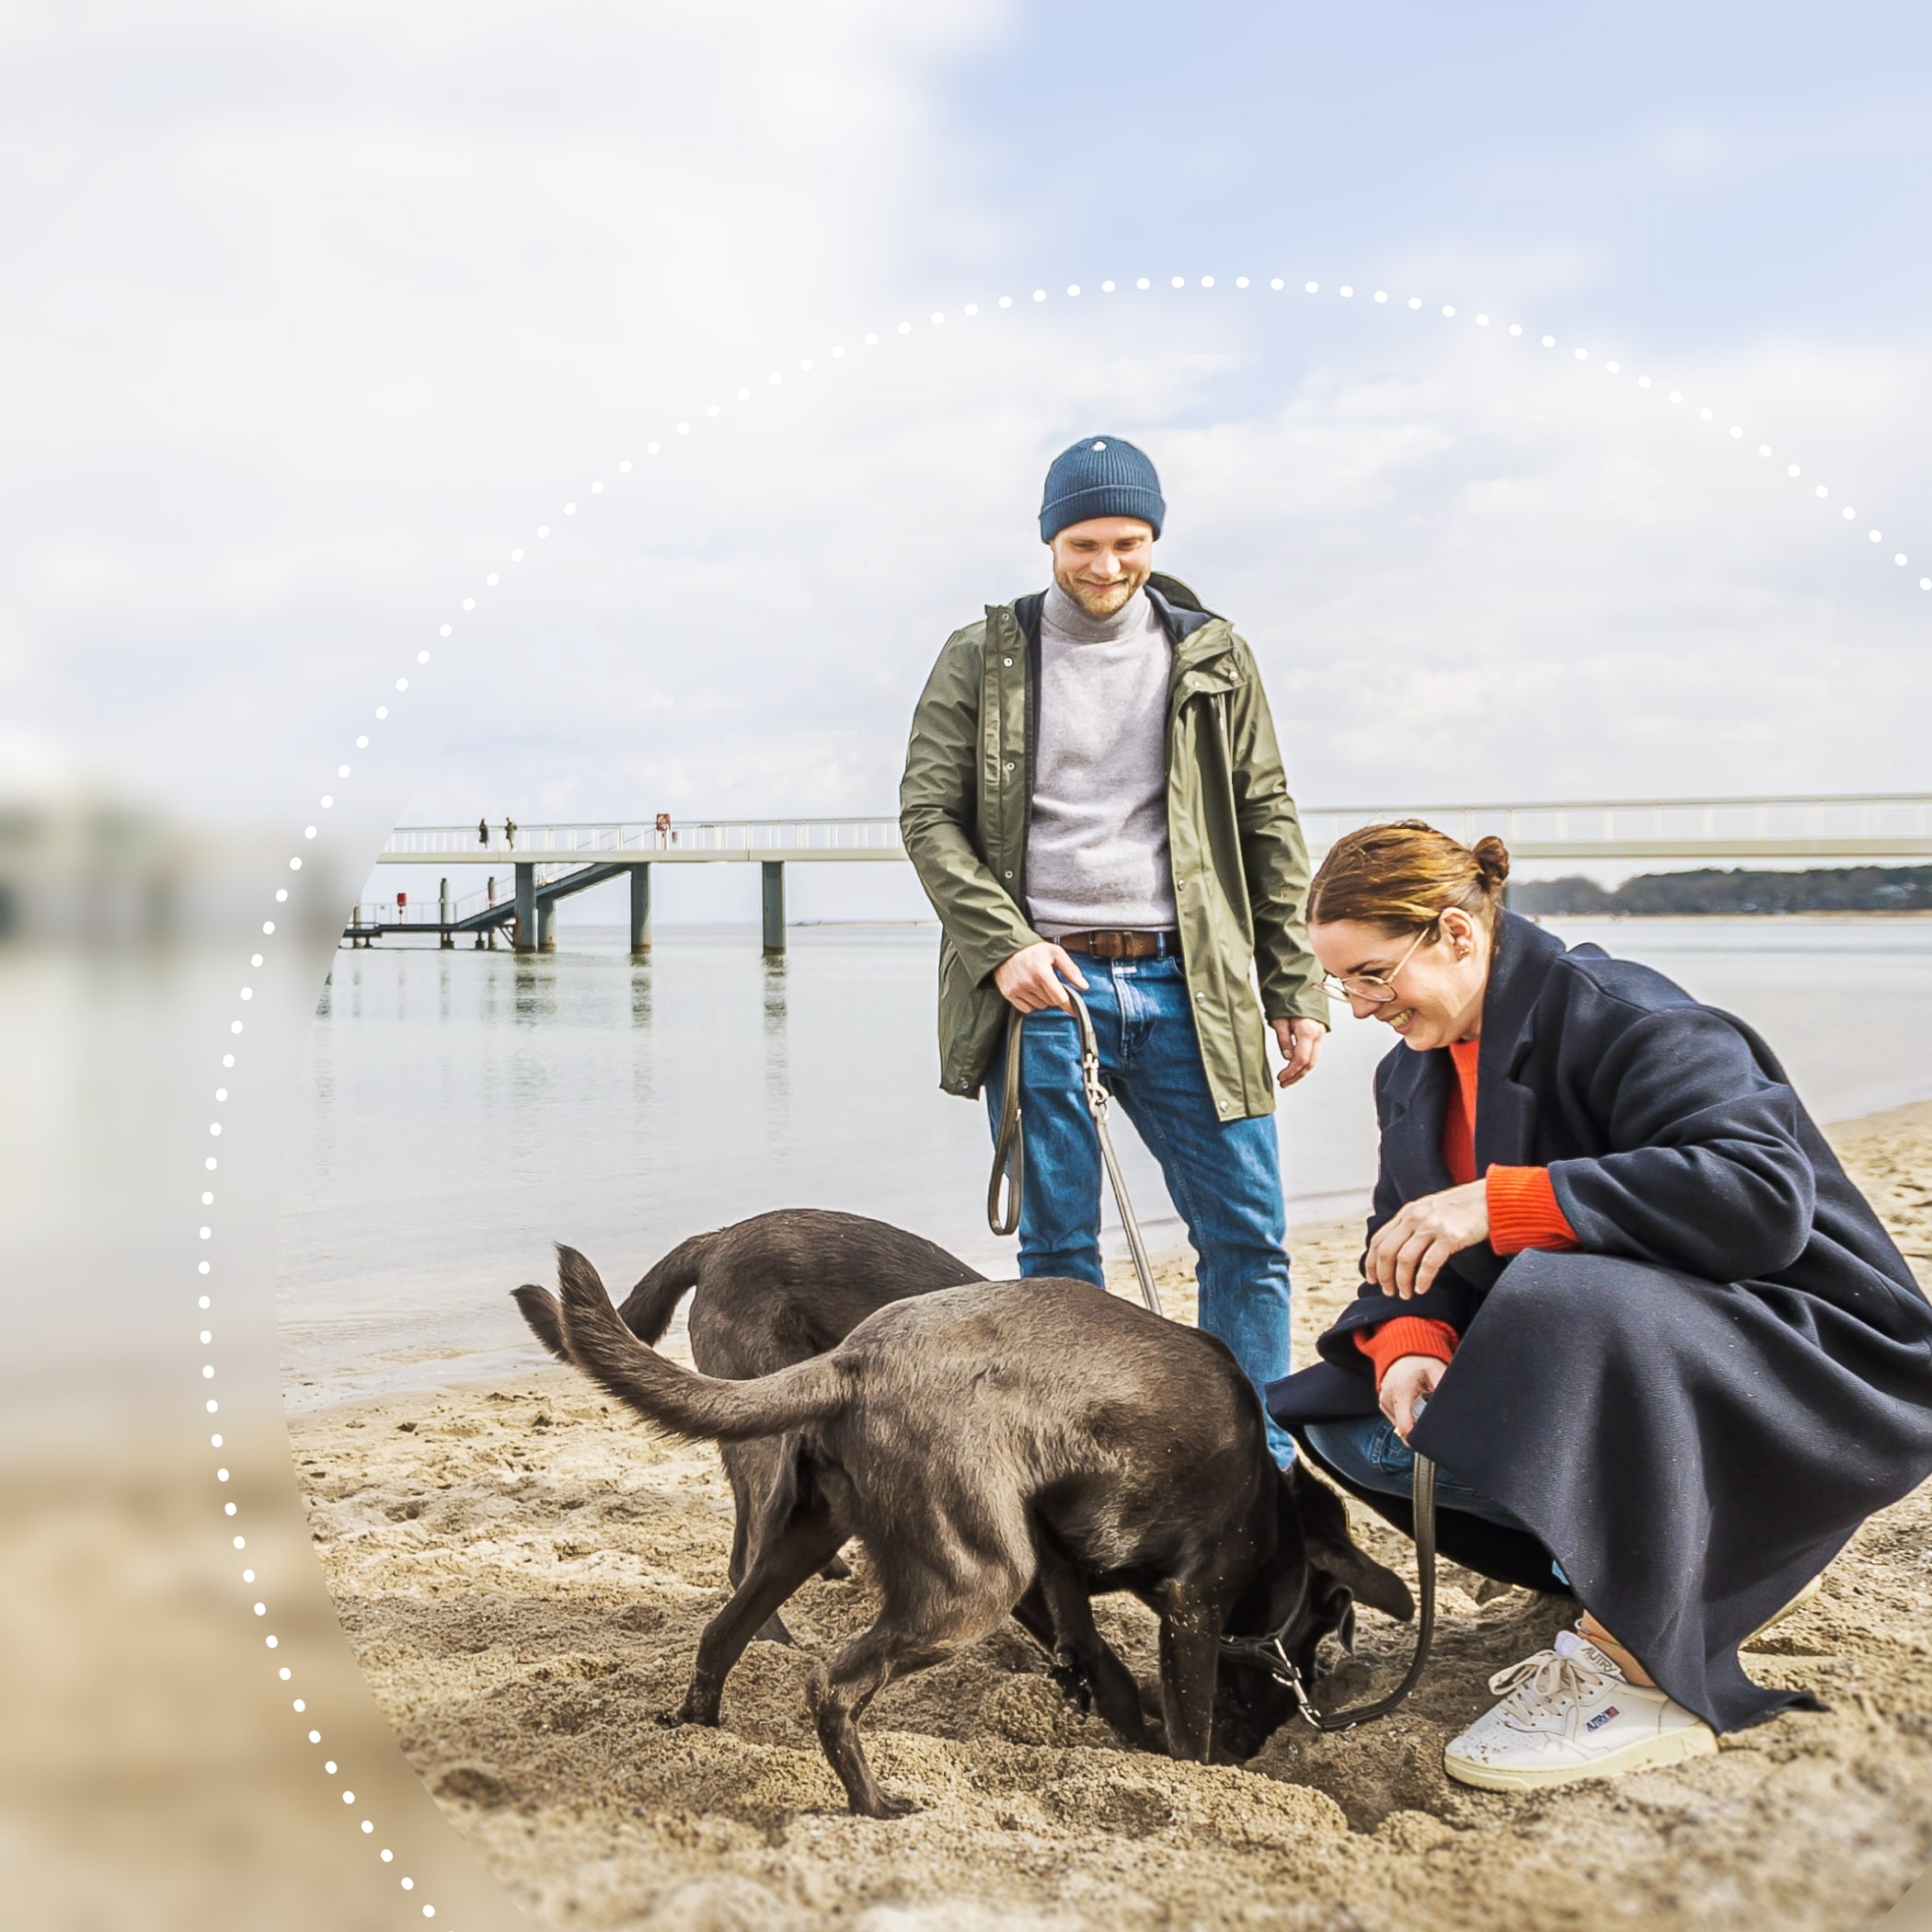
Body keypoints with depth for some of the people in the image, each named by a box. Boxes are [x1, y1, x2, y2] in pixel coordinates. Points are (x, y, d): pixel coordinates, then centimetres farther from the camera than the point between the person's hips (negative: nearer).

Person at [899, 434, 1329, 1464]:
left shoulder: (1213, 657, 11)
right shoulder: (982, 657, 6)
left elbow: (1269, 826, 10)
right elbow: (928, 815, 2)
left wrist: (1296, 989, 4)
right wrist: (1002, 946, -13)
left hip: (1187, 986, 2)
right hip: (1042, 986, -1)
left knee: (1248, 1237, 1)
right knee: (1059, 1253, 5)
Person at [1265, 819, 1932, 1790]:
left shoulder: (1621, 1017, -20)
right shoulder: (1414, 1073, 6)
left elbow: (1766, 1195, -34)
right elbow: (1399, 1253, 7)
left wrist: (1503, 1202, -36)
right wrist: (1411, 1340, -18)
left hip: (1810, 1363, -9)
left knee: (1568, 1303, -39)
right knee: (1348, 1417, -4)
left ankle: (1639, 1680, -25)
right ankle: (1647, 1572, 2)